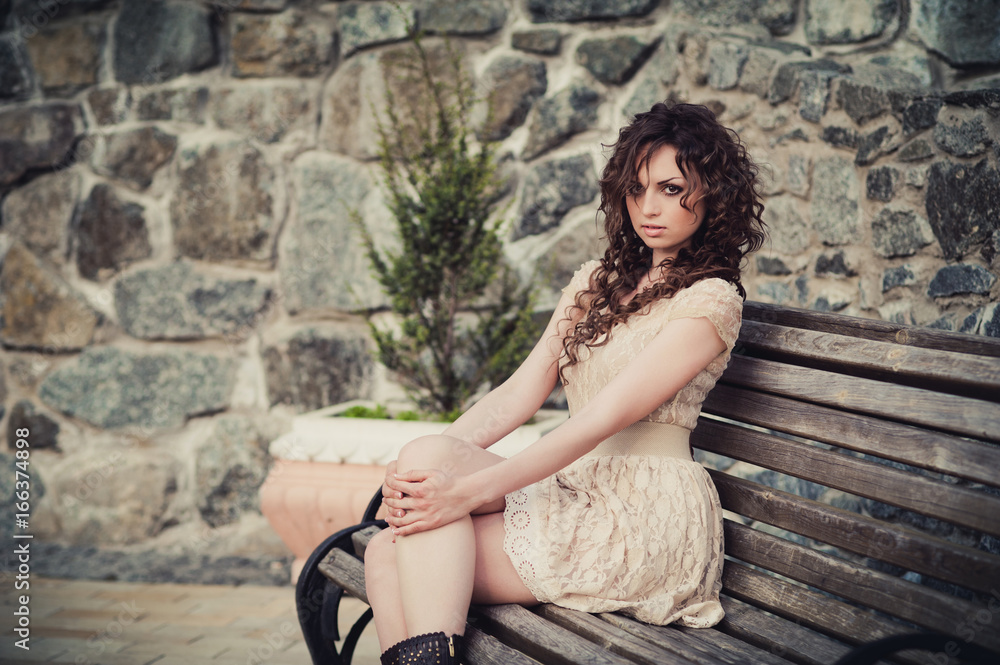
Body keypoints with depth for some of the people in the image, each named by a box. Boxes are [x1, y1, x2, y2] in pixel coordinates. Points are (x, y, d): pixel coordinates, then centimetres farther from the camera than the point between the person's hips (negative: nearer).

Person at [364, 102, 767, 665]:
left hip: (647, 518, -7)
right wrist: (417, 475, -9)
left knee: (429, 455, -22)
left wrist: (468, 489, -25)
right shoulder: (597, 281, 18)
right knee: (389, 554, -16)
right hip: (577, 496, 7)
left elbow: (603, 419, -17)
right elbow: (520, 393, 8)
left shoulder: (710, 299, -6)